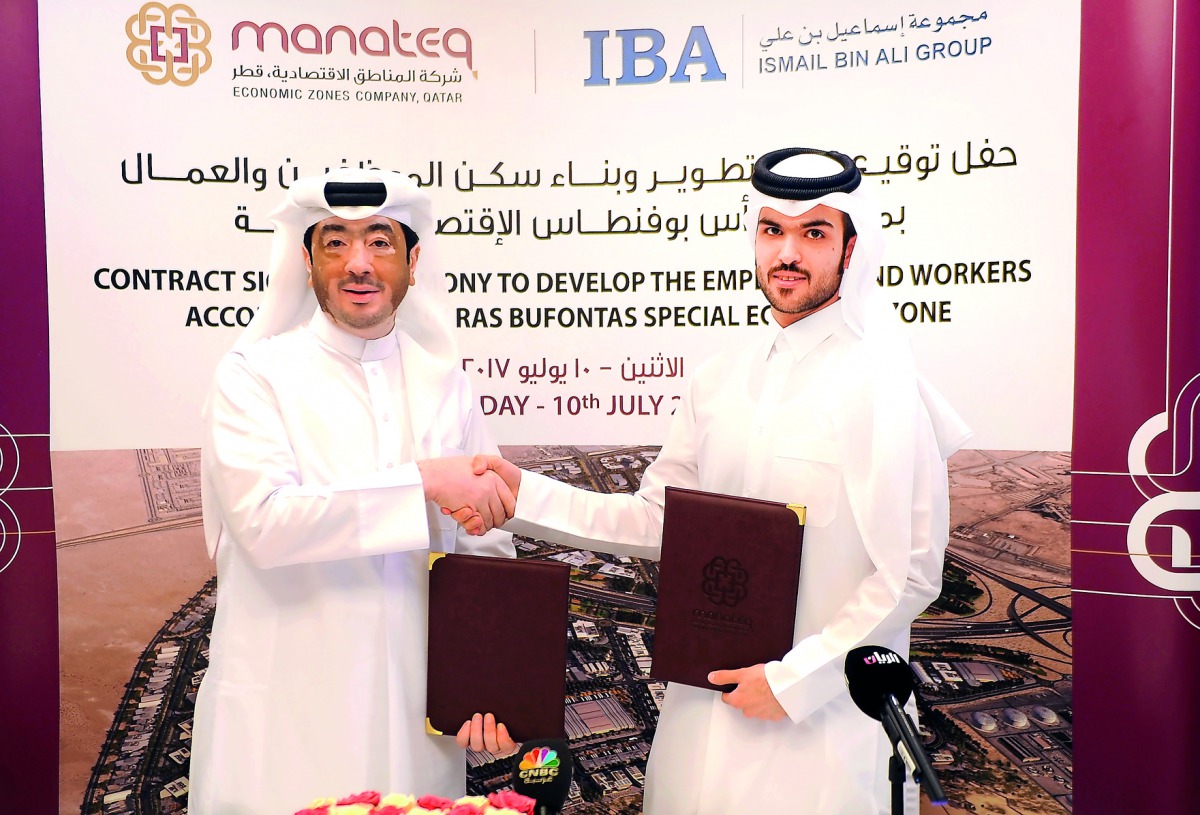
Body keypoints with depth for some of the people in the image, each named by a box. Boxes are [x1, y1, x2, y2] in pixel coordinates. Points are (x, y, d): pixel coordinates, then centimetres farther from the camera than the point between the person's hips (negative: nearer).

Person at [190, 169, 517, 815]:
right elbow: (264, 520, -20)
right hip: (285, 712, -3)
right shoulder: (254, 374, -5)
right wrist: (424, 481, -24)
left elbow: (484, 543, 5)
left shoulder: (445, 381, 4)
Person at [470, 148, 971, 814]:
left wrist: (795, 679, -15)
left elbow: (910, 575, -14)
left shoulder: (880, 388, -14)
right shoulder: (718, 380, 4)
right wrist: (526, 495, -2)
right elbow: (656, 522, 6)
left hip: (823, 715, -5)